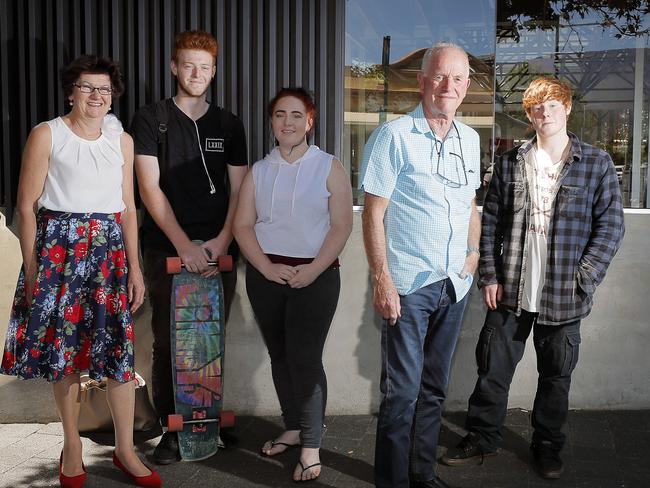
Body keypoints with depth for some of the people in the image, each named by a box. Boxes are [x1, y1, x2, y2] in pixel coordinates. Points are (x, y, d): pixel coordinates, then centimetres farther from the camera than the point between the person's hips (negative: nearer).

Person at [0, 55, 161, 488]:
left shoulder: (122, 140, 10)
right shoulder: (47, 135, -2)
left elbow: (128, 207, 11)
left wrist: (134, 267, 7)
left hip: (109, 249, 3)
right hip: (58, 247, -3)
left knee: (119, 348, 1)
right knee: (63, 349, 5)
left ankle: (125, 450, 13)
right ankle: (72, 447, 21)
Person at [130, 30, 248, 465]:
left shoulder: (228, 124, 12)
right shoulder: (150, 120, 3)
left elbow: (239, 190, 8)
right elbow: (150, 188, -5)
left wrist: (222, 241, -8)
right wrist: (184, 244, -14)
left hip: (218, 250, 2)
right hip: (167, 248, -2)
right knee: (168, 342, 2)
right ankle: (171, 429, 13)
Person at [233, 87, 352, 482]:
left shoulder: (329, 167, 0)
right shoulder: (259, 171, 9)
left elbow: (342, 225, -5)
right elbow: (243, 225, 4)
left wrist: (313, 270, -15)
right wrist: (267, 268, -10)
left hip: (315, 276, -4)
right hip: (266, 276, 4)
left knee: (305, 358, -8)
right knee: (280, 355, 11)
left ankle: (312, 447, 2)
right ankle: (293, 428, 27)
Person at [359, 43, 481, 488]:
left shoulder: (469, 139, 9)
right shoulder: (394, 137, -9)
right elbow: (373, 214, -11)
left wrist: (474, 251, 8)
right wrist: (381, 279, -16)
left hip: (454, 284, 6)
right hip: (409, 284, -6)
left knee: (435, 386, 16)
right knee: (403, 390, -1)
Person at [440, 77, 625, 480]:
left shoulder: (597, 164, 0)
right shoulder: (510, 164, 6)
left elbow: (611, 225, -2)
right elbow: (491, 220, 6)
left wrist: (584, 280, -9)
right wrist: (489, 275, 0)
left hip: (563, 295, -1)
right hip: (510, 291, 2)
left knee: (556, 375, 11)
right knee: (493, 367, 8)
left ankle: (548, 446, 29)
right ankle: (482, 438, 25)